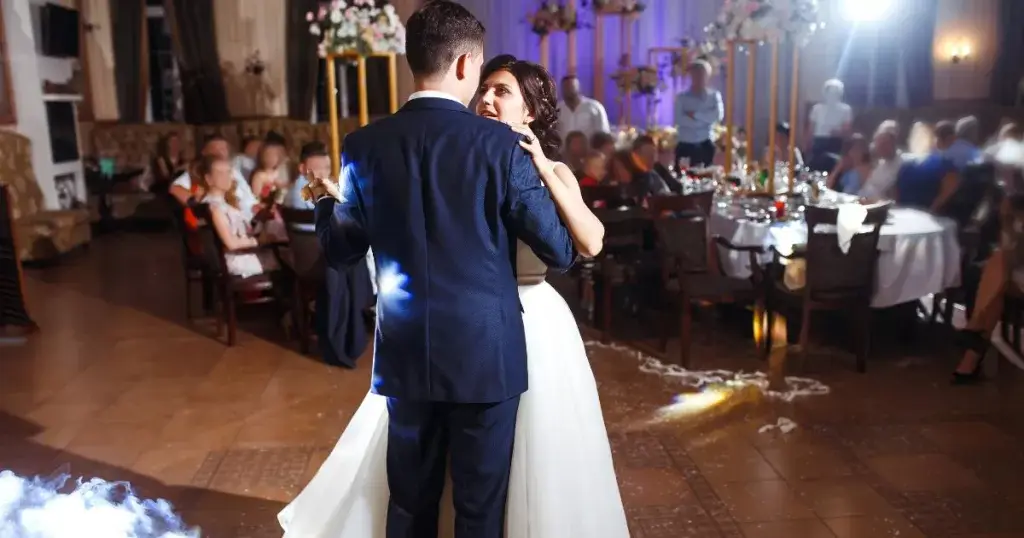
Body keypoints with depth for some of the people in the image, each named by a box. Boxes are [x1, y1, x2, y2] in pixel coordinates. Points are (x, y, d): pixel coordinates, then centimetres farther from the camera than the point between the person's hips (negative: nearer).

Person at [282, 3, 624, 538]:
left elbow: (341, 248, 6)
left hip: (407, 352, 3)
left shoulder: (365, 144, -2)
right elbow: (561, 252, -6)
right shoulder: (501, 147, -11)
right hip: (486, 349, -3)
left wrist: (326, 201, 27)